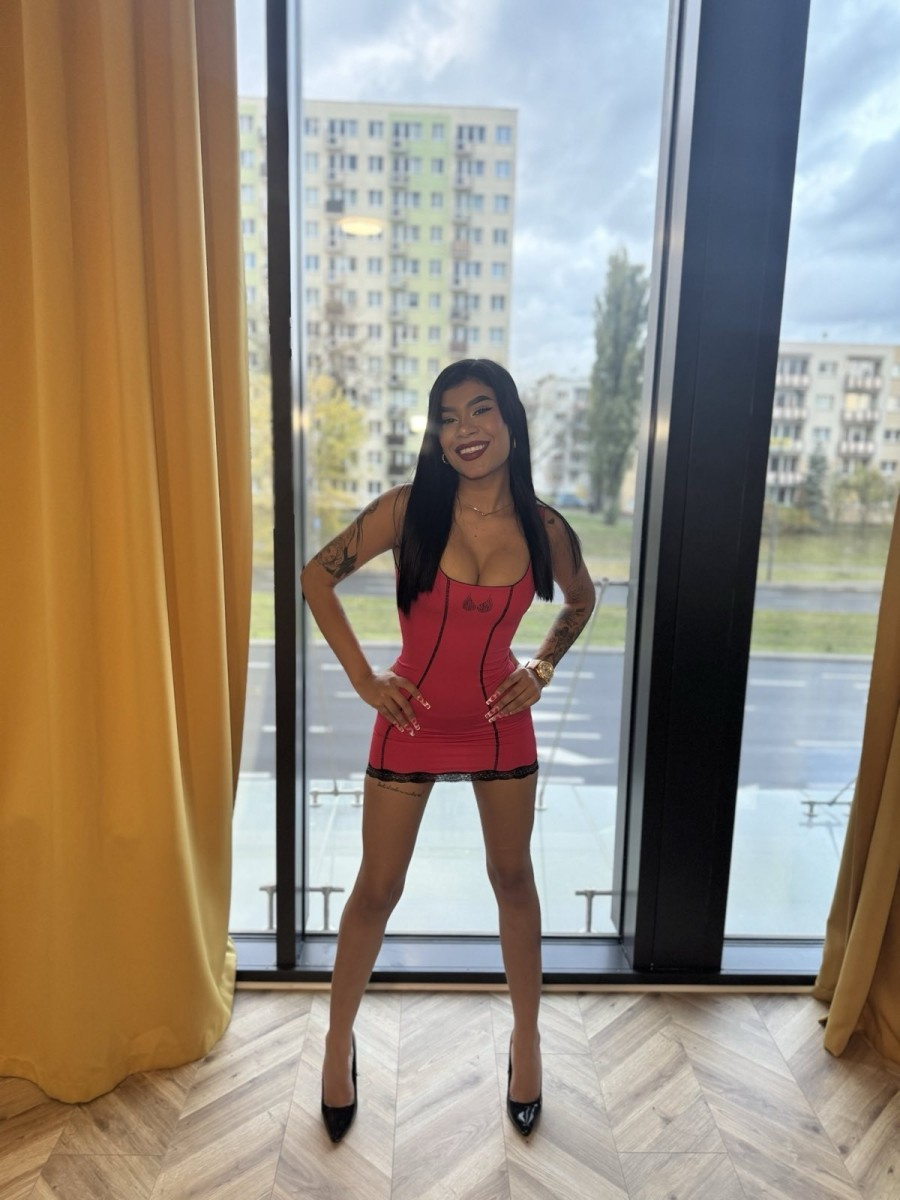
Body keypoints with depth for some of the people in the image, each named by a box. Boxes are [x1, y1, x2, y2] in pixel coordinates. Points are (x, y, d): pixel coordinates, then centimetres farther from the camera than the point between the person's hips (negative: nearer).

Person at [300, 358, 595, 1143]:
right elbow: (317, 576, -6)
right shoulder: (408, 509, -15)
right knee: (377, 890, 11)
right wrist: (363, 677, -8)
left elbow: (582, 598, 12)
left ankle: (527, 1035, 42)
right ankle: (340, 1039, 38)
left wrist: (543, 668, -1)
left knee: (513, 879, 17)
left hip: (501, 724, 2)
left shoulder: (543, 528, -9)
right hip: (412, 722, -1)